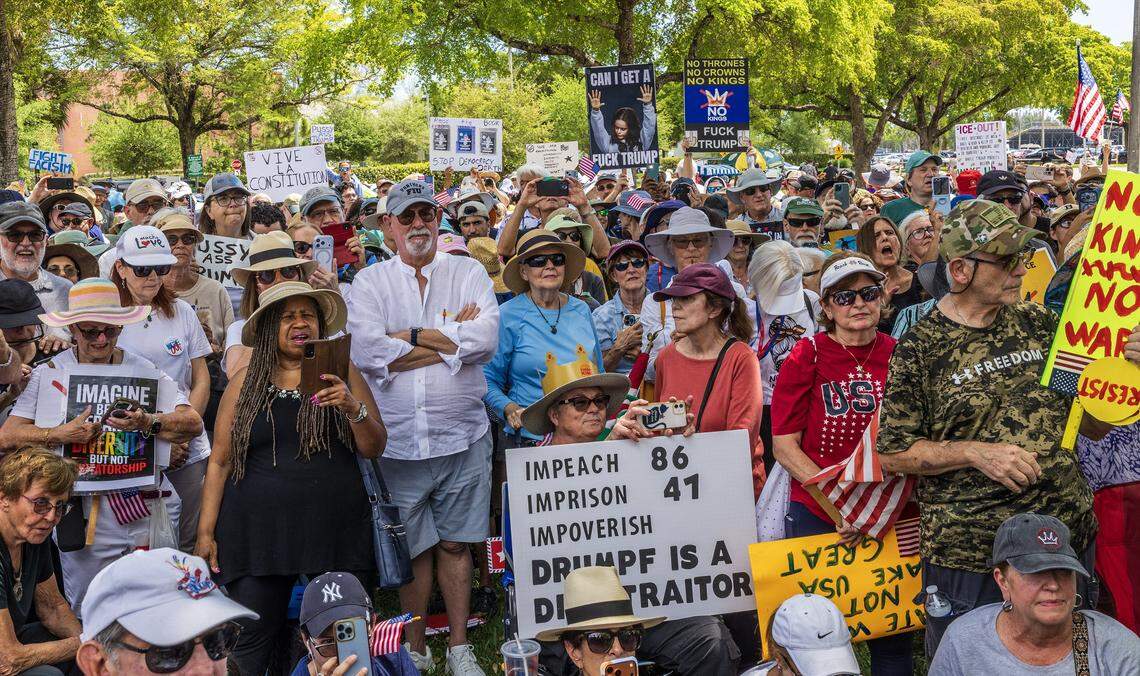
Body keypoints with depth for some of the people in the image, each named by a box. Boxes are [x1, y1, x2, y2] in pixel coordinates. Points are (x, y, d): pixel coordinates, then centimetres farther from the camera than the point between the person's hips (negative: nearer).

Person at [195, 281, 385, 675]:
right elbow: (220, 462, 8)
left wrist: (354, 408, -14)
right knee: (252, 644, -1)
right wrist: (205, 532, 3)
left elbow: (374, 449, 4)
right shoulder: (245, 385, 7)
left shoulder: (341, 375, 7)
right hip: (259, 535, 0)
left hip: (334, 532, 0)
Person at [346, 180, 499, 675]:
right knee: (413, 549, 9)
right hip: (397, 441, 0)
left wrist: (412, 336, -12)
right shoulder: (369, 282, 4)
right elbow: (365, 350, -14)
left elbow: (486, 338, -12)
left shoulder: (469, 272, 5)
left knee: (454, 544, 10)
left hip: (462, 436, 0)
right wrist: (453, 340, -12)